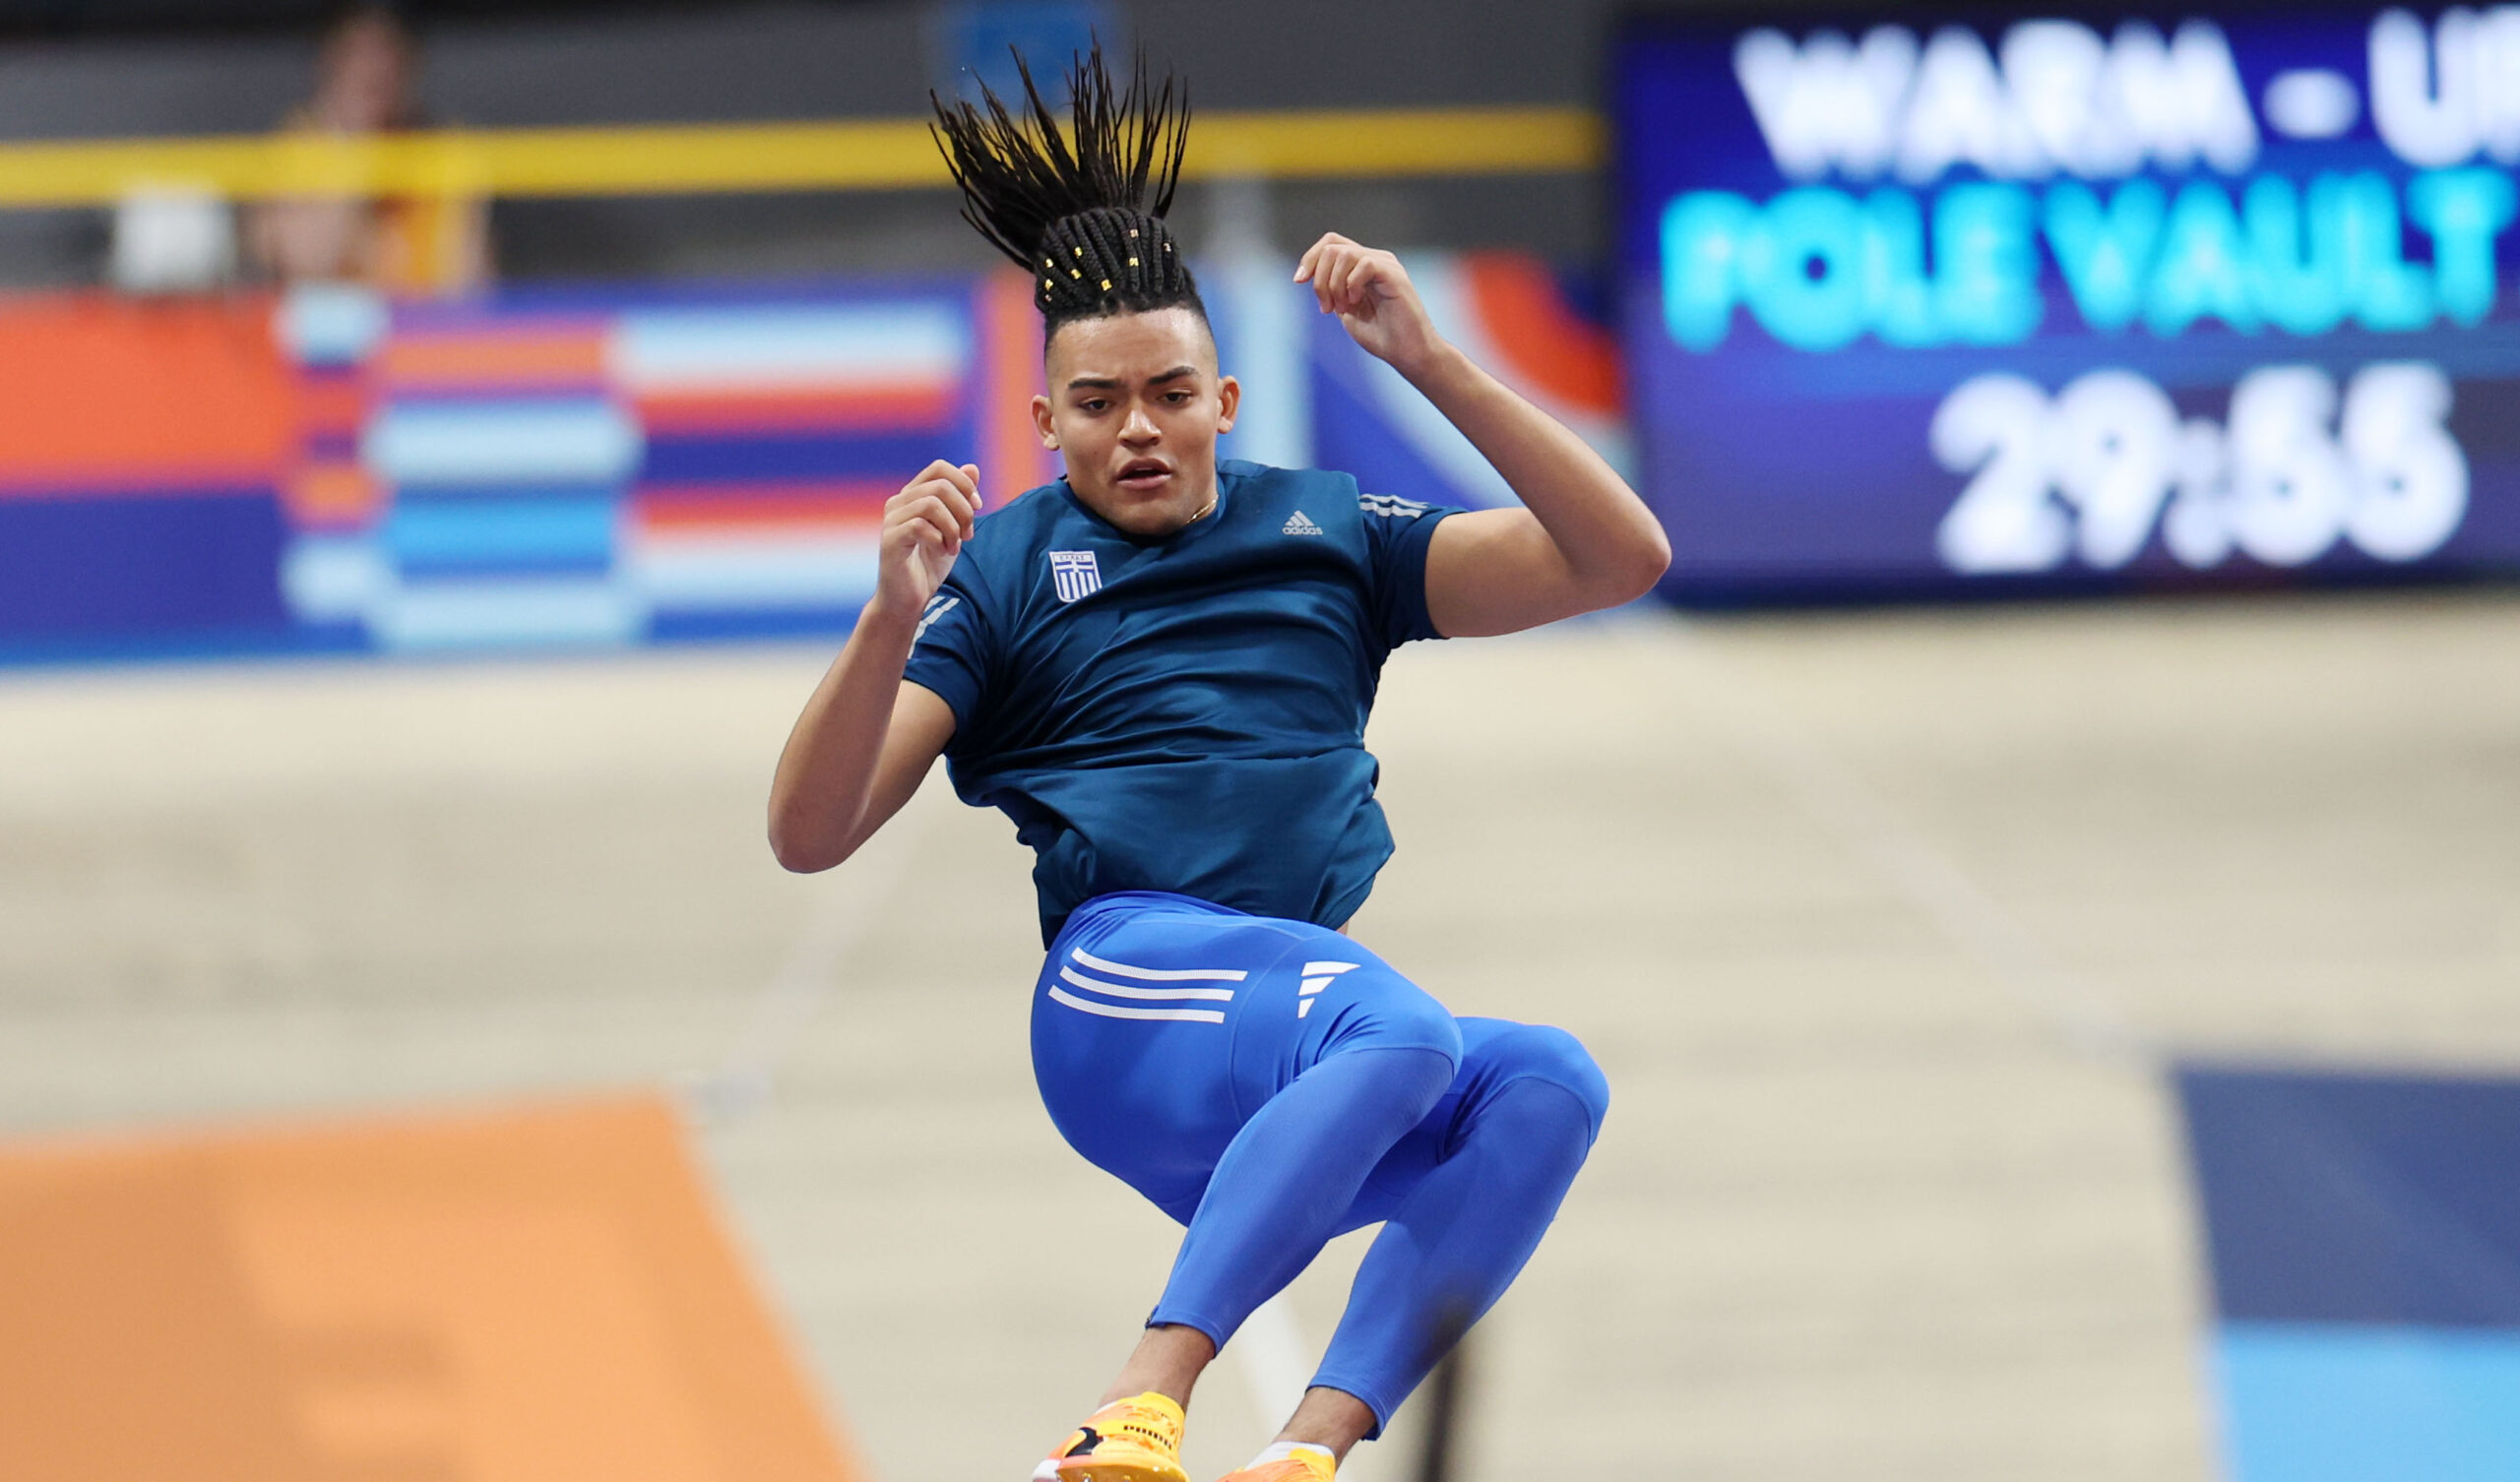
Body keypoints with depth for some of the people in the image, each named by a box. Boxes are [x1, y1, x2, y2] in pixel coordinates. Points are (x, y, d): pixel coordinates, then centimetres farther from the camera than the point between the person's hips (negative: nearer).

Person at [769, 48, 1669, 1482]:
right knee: (1400, 1027, -35)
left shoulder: (1326, 533, 21)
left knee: (1549, 1080, -27)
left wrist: (1428, 358, 2)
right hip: (1120, 986, -4)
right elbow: (808, 836, 4)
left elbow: (1624, 557, 11)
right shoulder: (1009, 570, 13)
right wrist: (894, 622, -14)